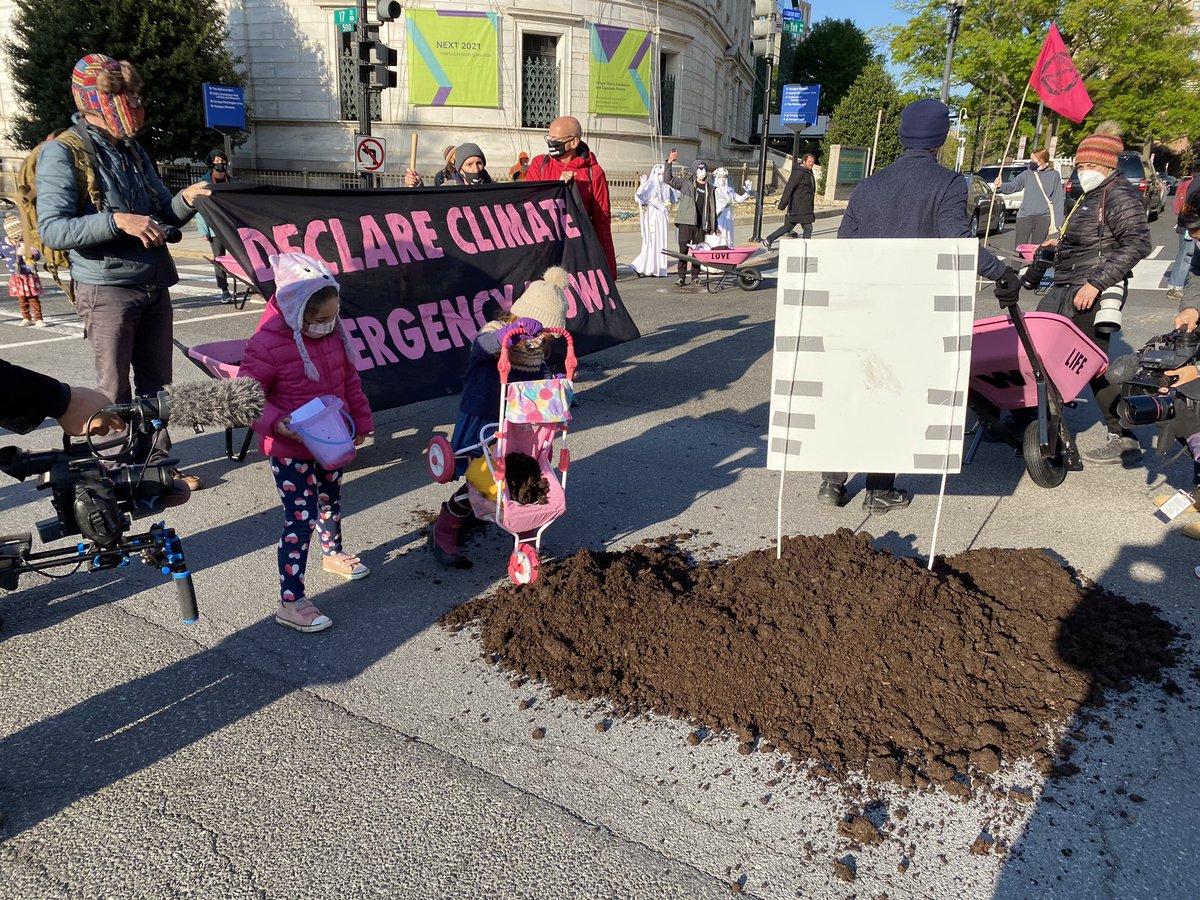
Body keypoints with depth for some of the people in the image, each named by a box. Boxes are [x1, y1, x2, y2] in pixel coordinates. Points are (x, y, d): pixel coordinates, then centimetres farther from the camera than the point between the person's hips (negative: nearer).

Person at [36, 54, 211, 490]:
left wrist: (184, 200, -1)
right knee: (114, 390, 1)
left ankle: (156, 462, 23)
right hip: (106, 289, -7)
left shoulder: (133, 151, 15)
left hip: (154, 285, 7)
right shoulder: (63, 152, -8)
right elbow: (52, 229, -15)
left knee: (156, 382, 12)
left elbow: (162, 213, 20)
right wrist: (117, 221, -24)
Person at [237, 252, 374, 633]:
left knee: (331, 502, 26)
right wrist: (276, 423, -32)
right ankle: (291, 602, 2)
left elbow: (350, 381, 12)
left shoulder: (333, 334, 0)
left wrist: (361, 421, 15)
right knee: (301, 520, -7)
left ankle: (333, 553, 53)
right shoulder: (268, 344, -22)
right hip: (291, 449, -7)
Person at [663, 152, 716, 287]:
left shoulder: (710, 188, 13)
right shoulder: (685, 183, 6)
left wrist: (714, 226, 13)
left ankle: (695, 276, 16)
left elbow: (712, 208, 16)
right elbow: (668, 179, 4)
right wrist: (669, 163, -9)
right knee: (683, 250, -4)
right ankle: (681, 276, 1)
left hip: (701, 225, 3)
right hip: (686, 222, -3)